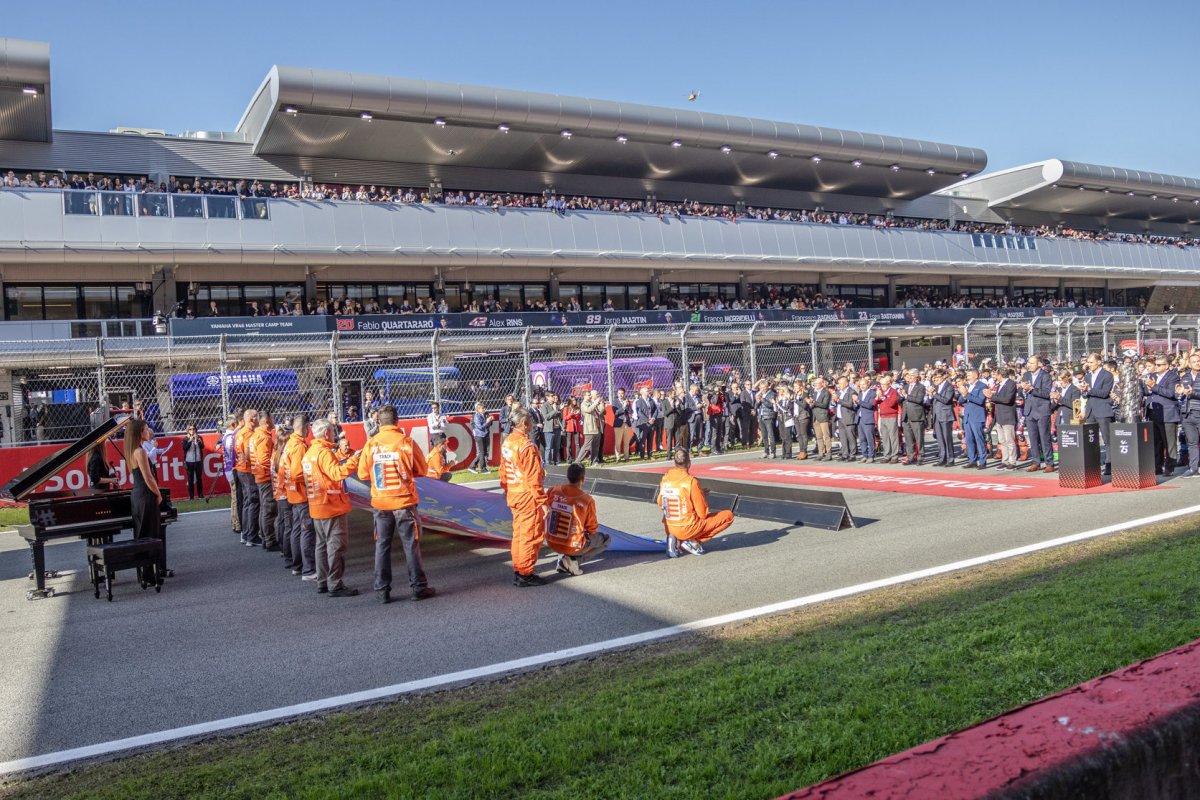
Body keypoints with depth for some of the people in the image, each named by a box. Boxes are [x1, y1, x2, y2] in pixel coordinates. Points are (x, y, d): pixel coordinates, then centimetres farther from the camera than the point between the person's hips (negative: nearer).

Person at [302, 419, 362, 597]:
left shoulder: (309, 453, 13)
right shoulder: (324, 452, -16)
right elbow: (337, 473, -30)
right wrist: (353, 460, -32)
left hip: (316, 507, 10)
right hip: (332, 507, -10)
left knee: (322, 545, 16)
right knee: (336, 546, -4)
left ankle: (322, 583, 23)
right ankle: (335, 586, -2)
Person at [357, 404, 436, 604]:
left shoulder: (370, 444, -7)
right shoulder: (407, 443, -10)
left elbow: (363, 474, -1)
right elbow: (422, 470, -1)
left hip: (380, 503, 2)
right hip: (404, 502, -1)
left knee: (382, 546, 11)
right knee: (411, 545, 8)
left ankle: (382, 590, 14)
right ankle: (418, 587, 15)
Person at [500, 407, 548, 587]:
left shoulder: (507, 443, 8)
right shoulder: (526, 446, -19)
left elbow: (503, 471, 13)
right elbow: (533, 478, -20)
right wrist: (543, 501, -16)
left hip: (513, 496, 9)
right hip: (527, 496, -9)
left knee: (519, 533, 16)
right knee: (531, 535, 0)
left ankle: (517, 571, 23)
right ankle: (525, 574, 5)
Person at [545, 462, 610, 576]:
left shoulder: (553, 490, -9)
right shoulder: (587, 500, -17)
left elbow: (545, 512, 5)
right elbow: (592, 529, -6)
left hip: (551, 543, 5)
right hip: (572, 547, -5)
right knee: (605, 538, 17)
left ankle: (563, 557, 12)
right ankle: (575, 558, -1)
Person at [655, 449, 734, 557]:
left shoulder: (665, 479, -1)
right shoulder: (691, 481, -18)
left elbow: (660, 504, 14)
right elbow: (703, 514, -13)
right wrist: (702, 496, 8)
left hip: (669, 529, 6)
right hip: (688, 529, -6)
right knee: (728, 516, 3)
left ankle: (677, 540, 8)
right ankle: (693, 541, -3)